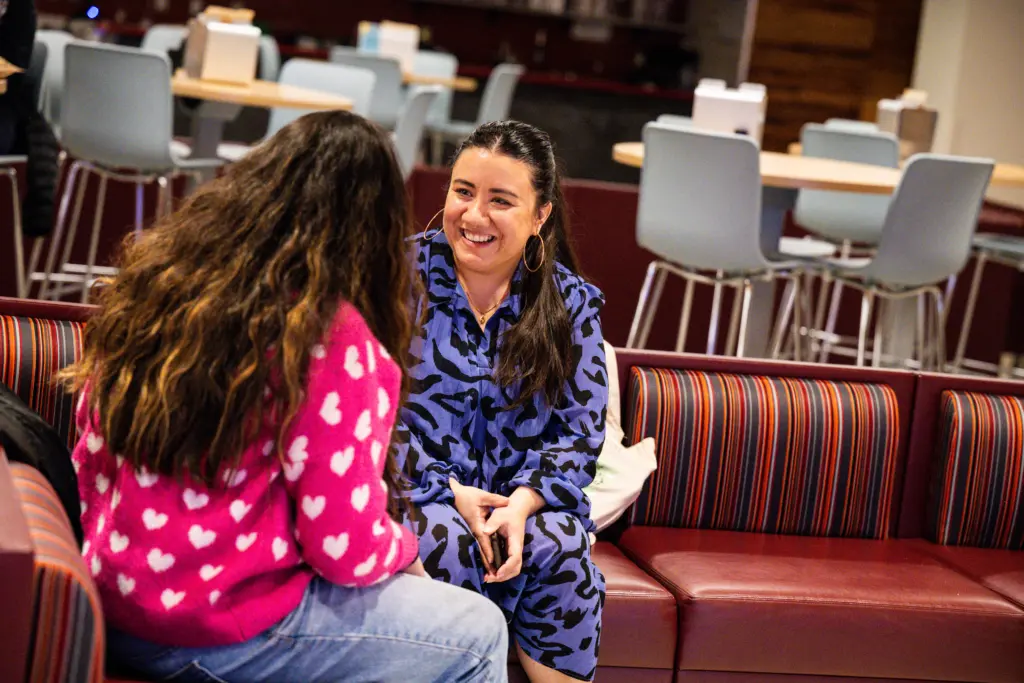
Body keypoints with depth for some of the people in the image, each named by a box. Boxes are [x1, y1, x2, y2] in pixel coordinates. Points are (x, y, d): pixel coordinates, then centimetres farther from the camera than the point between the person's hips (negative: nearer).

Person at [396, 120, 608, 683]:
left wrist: (522, 503, -16)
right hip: (416, 491, -2)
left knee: (561, 549, -29)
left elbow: (581, 430, 2)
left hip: (524, 499, 2)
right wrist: (448, 492, -15)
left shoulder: (572, 303, 5)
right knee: (446, 542, -34)